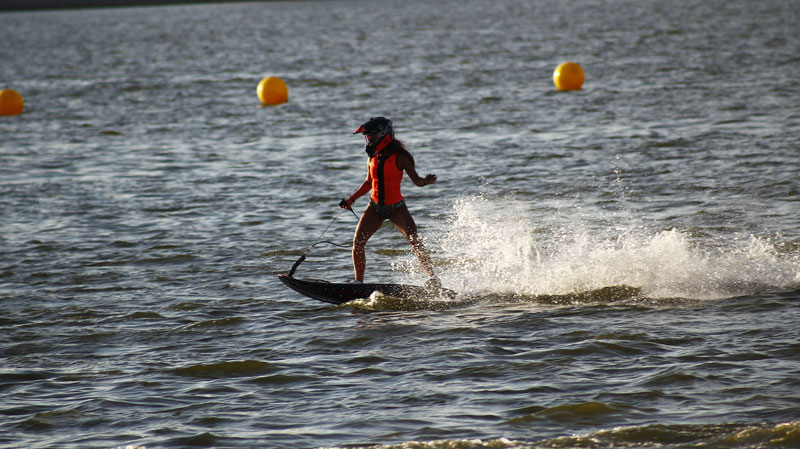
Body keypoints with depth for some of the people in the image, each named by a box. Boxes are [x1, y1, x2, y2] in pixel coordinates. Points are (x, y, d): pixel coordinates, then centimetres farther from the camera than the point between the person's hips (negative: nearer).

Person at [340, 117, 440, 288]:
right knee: (357, 242, -7)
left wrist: (427, 181, -31)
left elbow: (417, 181, -9)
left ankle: (432, 278, -14)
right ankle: (358, 281, 6)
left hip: (396, 207, -5)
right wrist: (352, 199, 18)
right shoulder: (372, 158, 4)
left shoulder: (400, 157, -11)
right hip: (375, 207, 5)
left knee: (414, 239, -18)